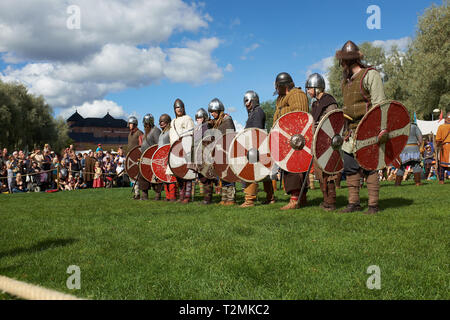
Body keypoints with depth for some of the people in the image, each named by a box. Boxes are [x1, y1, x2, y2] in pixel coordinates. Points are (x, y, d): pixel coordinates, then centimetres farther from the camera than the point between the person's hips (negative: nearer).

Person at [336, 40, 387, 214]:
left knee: (369, 167, -6)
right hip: (351, 131, 8)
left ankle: (373, 205, 1)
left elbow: (379, 105, -11)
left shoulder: (370, 75, -5)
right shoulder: (345, 80, 18)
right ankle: (353, 203, 15)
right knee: (350, 168, 7)